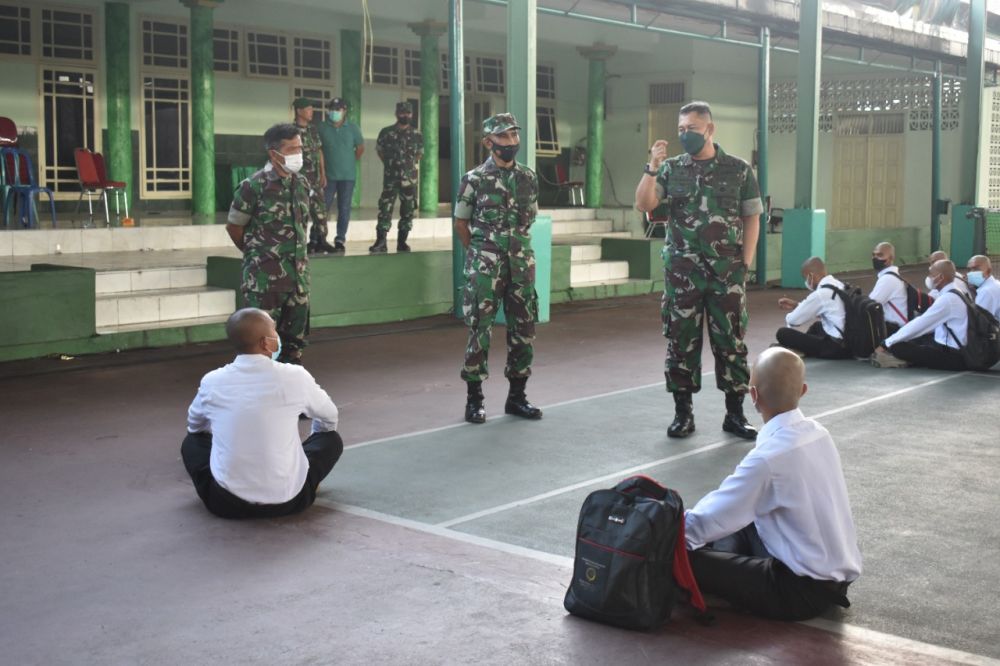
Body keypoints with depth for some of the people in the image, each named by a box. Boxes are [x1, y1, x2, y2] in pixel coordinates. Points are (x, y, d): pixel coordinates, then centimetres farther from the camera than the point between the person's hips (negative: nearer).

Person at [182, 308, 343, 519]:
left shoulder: (212, 382, -4)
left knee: (192, 442, 28)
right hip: (286, 501, -2)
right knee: (332, 439, 22)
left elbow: (194, 425, 19)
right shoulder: (294, 377, -10)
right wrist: (317, 436, 35)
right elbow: (329, 418, 12)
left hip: (226, 503, 2)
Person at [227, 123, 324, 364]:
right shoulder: (254, 186, -13)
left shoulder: (302, 183, 5)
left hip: (298, 272, 6)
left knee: (295, 335, 13)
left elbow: (317, 216, 20)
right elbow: (234, 226, -5)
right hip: (264, 275, -6)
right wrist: (256, 252, 8)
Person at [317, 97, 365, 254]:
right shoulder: (322, 127, -2)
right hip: (328, 175, -1)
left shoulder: (353, 127, 2)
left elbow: (360, 148, 11)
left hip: (348, 175, 1)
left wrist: (351, 161, 9)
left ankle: (340, 240, 8)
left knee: (344, 209, 2)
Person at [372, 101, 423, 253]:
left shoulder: (417, 135, 6)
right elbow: (379, 150, 13)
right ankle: (380, 242, -7)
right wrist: (390, 164, 11)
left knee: (408, 211, 4)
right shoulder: (386, 132, 1)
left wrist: (412, 164, 10)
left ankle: (402, 242, 13)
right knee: (385, 209, -7)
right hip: (390, 177, -2)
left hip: (409, 178, 2)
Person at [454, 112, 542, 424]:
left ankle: (517, 395, 19)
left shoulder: (529, 178, 7)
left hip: (521, 264, 4)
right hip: (484, 268, -4)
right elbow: (461, 223, 4)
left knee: (523, 330, 7)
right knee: (479, 331, -2)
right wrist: (482, 255, 8)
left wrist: (517, 247, 13)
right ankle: (474, 399, 7)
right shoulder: (474, 180, -5)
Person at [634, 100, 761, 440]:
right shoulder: (671, 168, 4)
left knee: (731, 341, 3)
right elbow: (643, 205, -6)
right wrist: (652, 167, -19)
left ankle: (735, 413, 13)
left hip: (727, 271, -1)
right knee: (681, 340, 4)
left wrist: (744, 264, -2)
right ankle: (683, 412, 13)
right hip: (682, 270, 1)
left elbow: (751, 219, 5)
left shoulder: (739, 170, 2)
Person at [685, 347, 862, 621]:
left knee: (687, 559, -9)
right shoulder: (818, 433, 0)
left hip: (806, 590, -8)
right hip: (837, 572, 8)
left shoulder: (768, 458, -25)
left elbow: (706, 523, -18)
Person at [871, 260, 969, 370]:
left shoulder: (947, 299, -21)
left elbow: (919, 325, -19)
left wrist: (886, 344, -12)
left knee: (897, 347, -19)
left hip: (953, 356, -10)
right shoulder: (951, 294, 10)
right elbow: (925, 324, 17)